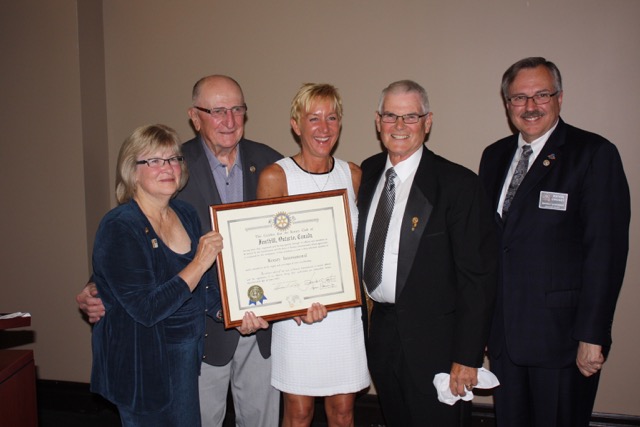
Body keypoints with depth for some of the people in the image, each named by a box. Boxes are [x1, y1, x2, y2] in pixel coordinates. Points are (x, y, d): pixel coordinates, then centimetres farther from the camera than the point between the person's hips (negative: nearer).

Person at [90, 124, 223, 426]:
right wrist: (200, 264, -25)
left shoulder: (186, 214, 2)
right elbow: (146, 310, -26)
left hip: (188, 355, 7)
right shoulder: (118, 228, -19)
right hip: (143, 364, -7)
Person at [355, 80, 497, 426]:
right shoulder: (367, 174, 4)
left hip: (434, 340, -5)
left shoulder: (458, 184, -14)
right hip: (379, 330, 6)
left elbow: (478, 276, -14)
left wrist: (468, 357, -15)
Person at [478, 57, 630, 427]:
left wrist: (592, 335, -15)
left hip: (561, 333, -5)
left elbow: (606, 250, -13)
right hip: (502, 331, 5)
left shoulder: (594, 154, -8)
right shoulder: (495, 156, 10)